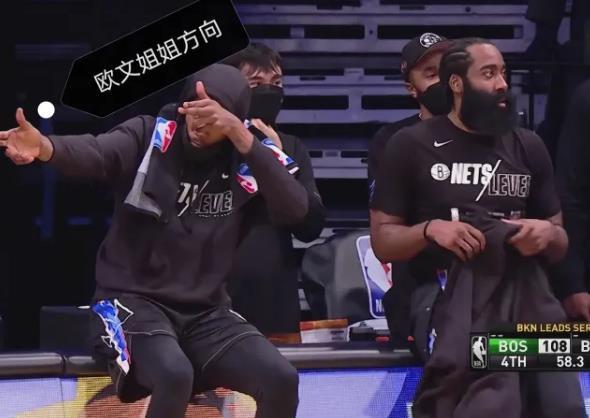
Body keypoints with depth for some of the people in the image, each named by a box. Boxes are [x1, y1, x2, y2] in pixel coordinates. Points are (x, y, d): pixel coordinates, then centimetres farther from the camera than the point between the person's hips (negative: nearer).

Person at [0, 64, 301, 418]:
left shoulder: (248, 160, 0)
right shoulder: (149, 137, -6)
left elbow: (296, 209, -18)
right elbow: (95, 153, -26)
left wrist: (241, 136, -26)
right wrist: (45, 147, -50)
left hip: (206, 313, 4)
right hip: (133, 301, -3)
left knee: (281, 380, -18)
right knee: (174, 375, -34)